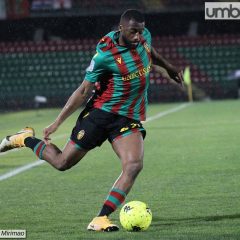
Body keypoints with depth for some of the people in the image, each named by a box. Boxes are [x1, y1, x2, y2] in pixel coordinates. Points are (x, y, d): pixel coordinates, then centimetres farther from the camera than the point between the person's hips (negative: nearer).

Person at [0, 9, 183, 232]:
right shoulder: (105, 54, -19)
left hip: (130, 120, 4)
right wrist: (57, 122, -12)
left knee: (134, 166, -21)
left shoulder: (144, 36, -2)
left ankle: (101, 219, -20)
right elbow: (83, 91, -12)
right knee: (62, 162, 4)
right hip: (101, 113, -4)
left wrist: (167, 66, 38)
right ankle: (25, 139, 33)